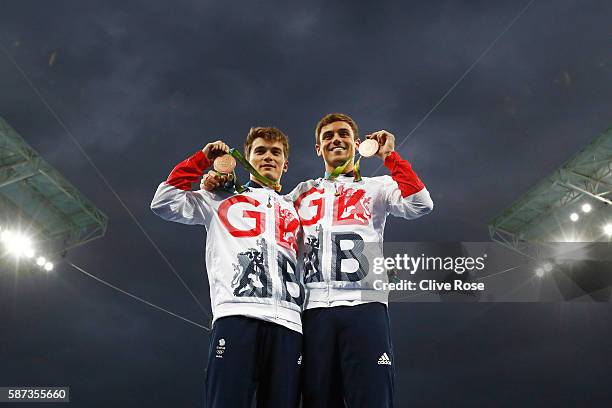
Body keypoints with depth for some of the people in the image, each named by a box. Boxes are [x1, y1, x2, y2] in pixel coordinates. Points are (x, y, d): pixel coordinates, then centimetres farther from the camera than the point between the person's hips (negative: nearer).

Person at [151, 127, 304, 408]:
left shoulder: (294, 210, 30)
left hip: (287, 322, 3)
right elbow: (165, 203, 12)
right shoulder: (221, 200, 22)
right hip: (236, 316, -3)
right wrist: (202, 160, 16)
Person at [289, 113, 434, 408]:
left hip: (363, 306, -2)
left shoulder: (377, 187, 16)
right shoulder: (302, 192, 24)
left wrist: (389, 156, -1)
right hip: (314, 308, 3)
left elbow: (421, 206, -2)